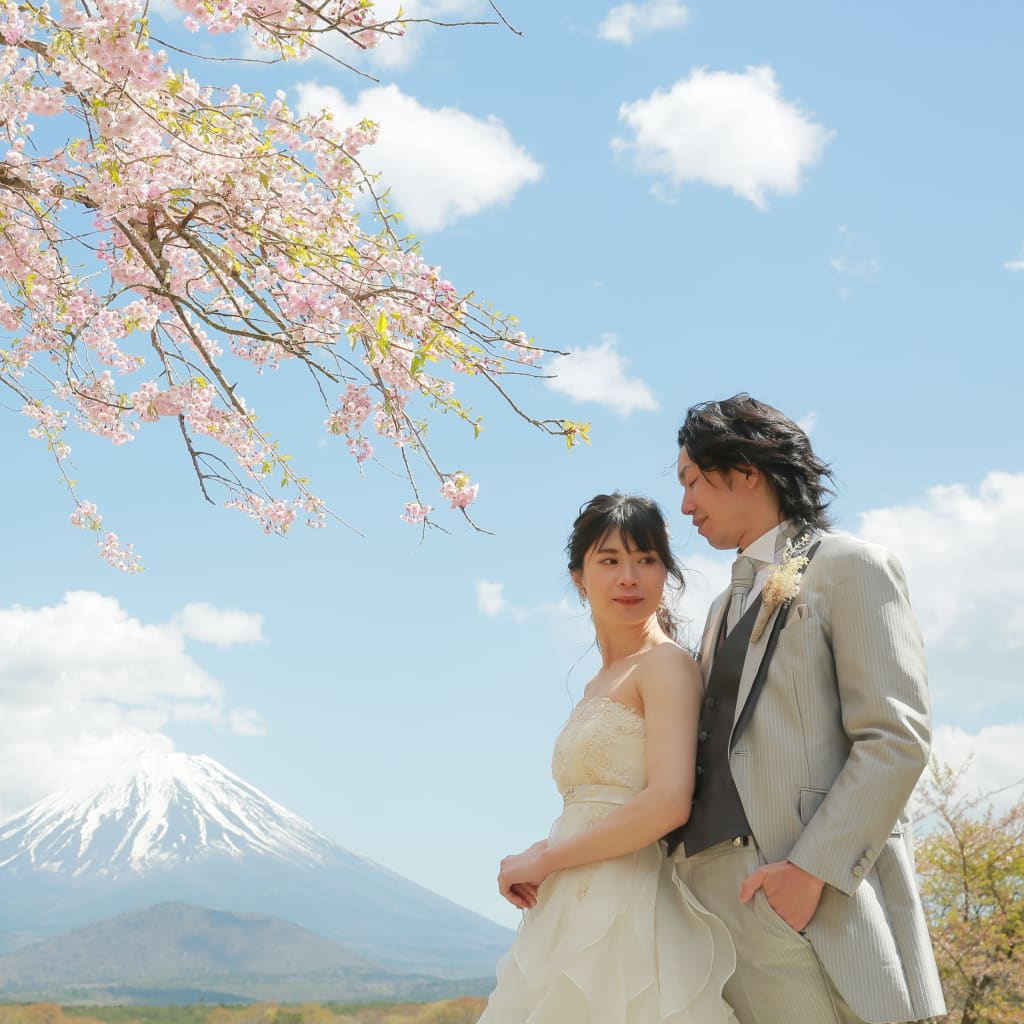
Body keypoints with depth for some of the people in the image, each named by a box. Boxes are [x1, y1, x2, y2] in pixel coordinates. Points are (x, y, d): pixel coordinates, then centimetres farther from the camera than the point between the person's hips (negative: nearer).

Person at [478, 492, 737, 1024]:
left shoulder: (666, 664, -7)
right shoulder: (598, 684, 17)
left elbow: (668, 801, -19)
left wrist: (542, 859, -11)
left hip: (627, 914, -7)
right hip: (574, 914, 7)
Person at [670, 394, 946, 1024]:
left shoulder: (848, 566, 2)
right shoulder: (726, 607, 26)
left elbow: (897, 737, -9)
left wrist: (811, 868, -17)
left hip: (824, 898, -6)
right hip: (717, 892, 7)